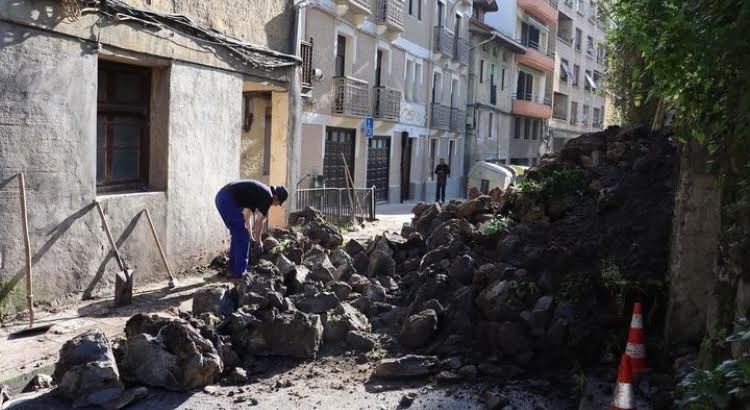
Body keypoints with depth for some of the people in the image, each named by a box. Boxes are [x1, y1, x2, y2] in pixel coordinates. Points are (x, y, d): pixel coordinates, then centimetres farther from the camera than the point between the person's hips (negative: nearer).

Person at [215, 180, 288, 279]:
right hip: (228, 200, -10)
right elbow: (259, 221, -1)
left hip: (221, 198, 10)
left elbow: (247, 214, 30)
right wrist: (257, 240, 13)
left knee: (237, 235, 19)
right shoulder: (267, 196, -3)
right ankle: (239, 272, 1)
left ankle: (232, 269, 25)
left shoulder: (259, 192, 24)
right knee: (242, 237, -2)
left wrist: (250, 235, 28)